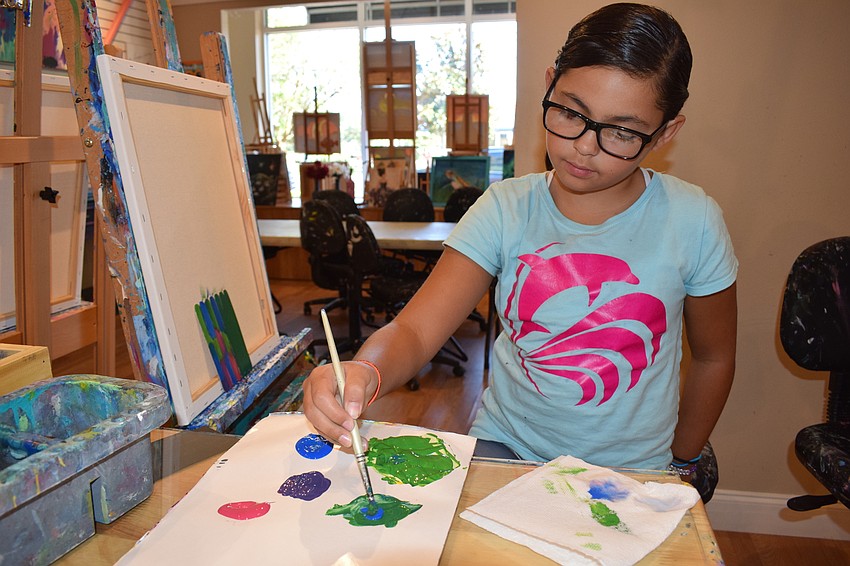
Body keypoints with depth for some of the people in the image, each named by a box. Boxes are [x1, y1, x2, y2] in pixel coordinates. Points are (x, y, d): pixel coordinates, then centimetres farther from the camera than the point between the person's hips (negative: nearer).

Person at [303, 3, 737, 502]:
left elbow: (714, 358, 6)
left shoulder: (691, 222, -9)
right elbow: (414, 330, -15)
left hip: (634, 475, 1)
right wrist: (366, 373, -36)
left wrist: (679, 463, 10)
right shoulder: (506, 210, -8)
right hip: (503, 448, 0)